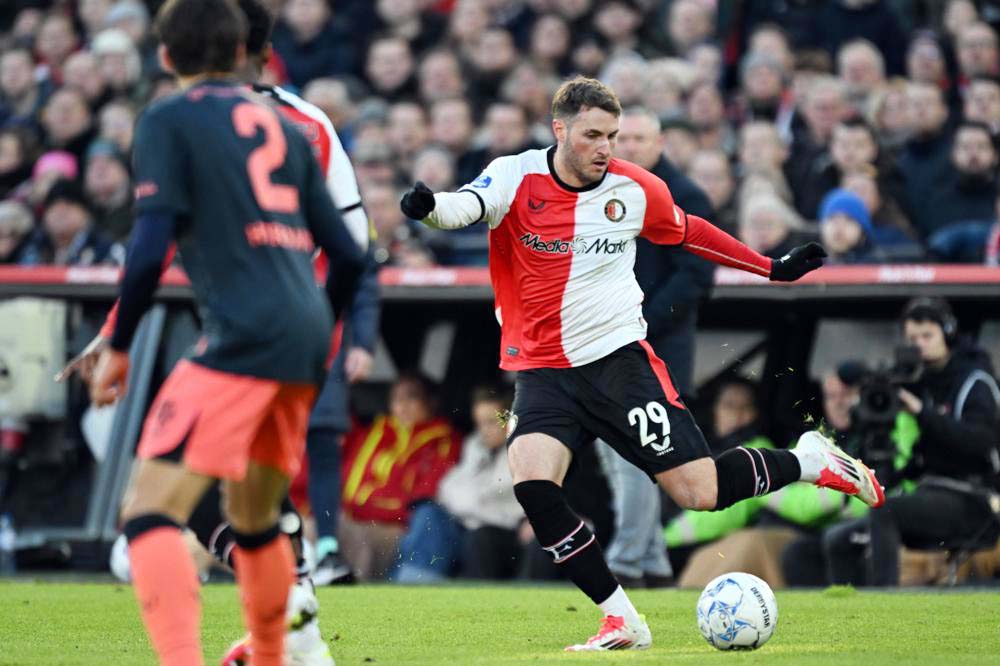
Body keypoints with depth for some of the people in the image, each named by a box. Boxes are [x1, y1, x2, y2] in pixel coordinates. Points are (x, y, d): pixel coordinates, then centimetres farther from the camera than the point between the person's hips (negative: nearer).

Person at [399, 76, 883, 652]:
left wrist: (773, 268, 22)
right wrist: (429, 206, -53)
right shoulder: (518, 178, -8)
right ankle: (622, 621, -13)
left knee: (700, 492, -8)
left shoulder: (634, 190, -1)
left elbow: (687, 232, 19)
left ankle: (810, 461, 23)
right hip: (543, 369, 0)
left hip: (618, 356, 0)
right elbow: (468, 206, -29)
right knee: (532, 486, -24)